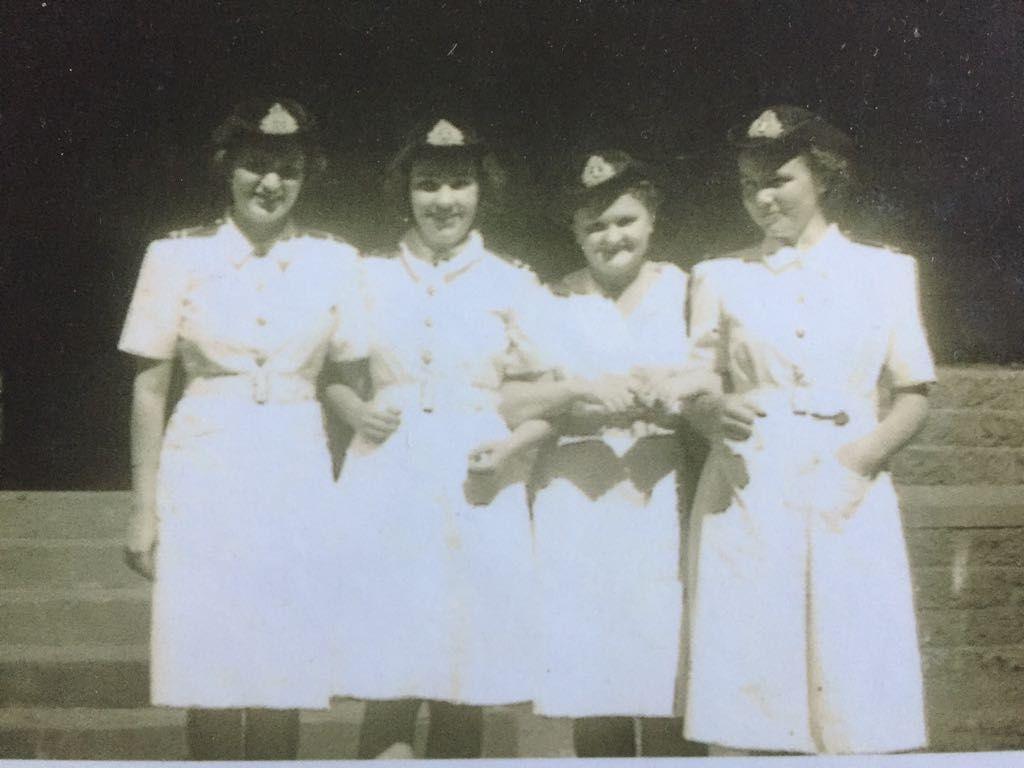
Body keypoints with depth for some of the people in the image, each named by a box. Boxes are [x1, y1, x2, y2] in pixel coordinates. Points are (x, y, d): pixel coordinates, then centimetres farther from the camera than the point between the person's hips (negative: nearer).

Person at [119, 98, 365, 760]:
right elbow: (150, 387, 3)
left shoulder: (335, 262, 6)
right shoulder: (178, 257, 2)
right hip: (205, 474, -1)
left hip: (299, 475, 1)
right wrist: (145, 507, 0)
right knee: (211, 676, -1)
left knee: (284, 678, 4)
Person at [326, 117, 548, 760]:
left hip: (477, 494, 0)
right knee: (389, 690, -2)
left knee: (463, 693, 4)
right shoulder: (371, 279, 10)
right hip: (388, 490, 1)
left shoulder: (515, 287, 5)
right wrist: (358, 412, -5)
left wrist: (511, 446, -12)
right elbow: (339, 377, 16)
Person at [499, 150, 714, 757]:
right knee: (592, 693, -1)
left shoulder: (687, 292, 12)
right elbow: (504, 400, 2)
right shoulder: (552, 303, 13)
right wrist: (581, 389, -12)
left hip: (668, 507, 0)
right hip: (578, 510, 1)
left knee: (672, 687, -4)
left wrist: (678, 386, -14)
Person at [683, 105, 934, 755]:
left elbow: (915, 397, 10)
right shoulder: (722, 277, 12)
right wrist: (717, 411, -9)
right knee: (745, 695, -3)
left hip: (850, 502, 0)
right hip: (746, 500, 0)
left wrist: (862, 457, -8)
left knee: (856, 702, -4)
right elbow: (695, 391, 14)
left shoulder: (886, 272, 11)